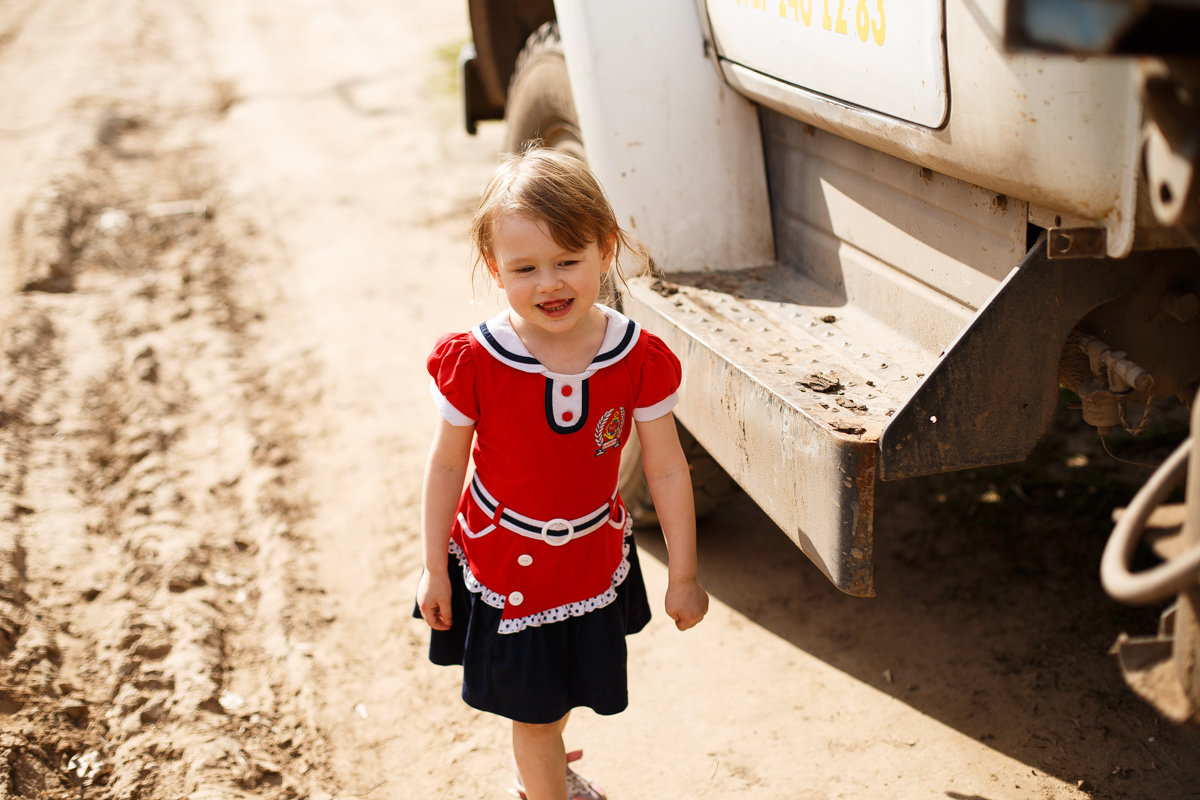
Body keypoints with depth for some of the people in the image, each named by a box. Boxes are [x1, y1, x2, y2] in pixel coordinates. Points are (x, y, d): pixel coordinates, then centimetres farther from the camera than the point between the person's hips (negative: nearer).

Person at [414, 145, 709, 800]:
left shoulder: (638, 358, -18)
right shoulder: (473, 361, -22)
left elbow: (666, 470, -9)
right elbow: (447, 464, -9)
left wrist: (683, 575, -3)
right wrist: (434, 567, -3)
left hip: (594, 557, 3)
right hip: (507, 565, -3)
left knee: (569, 687, 26)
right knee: (531, 707, 12)